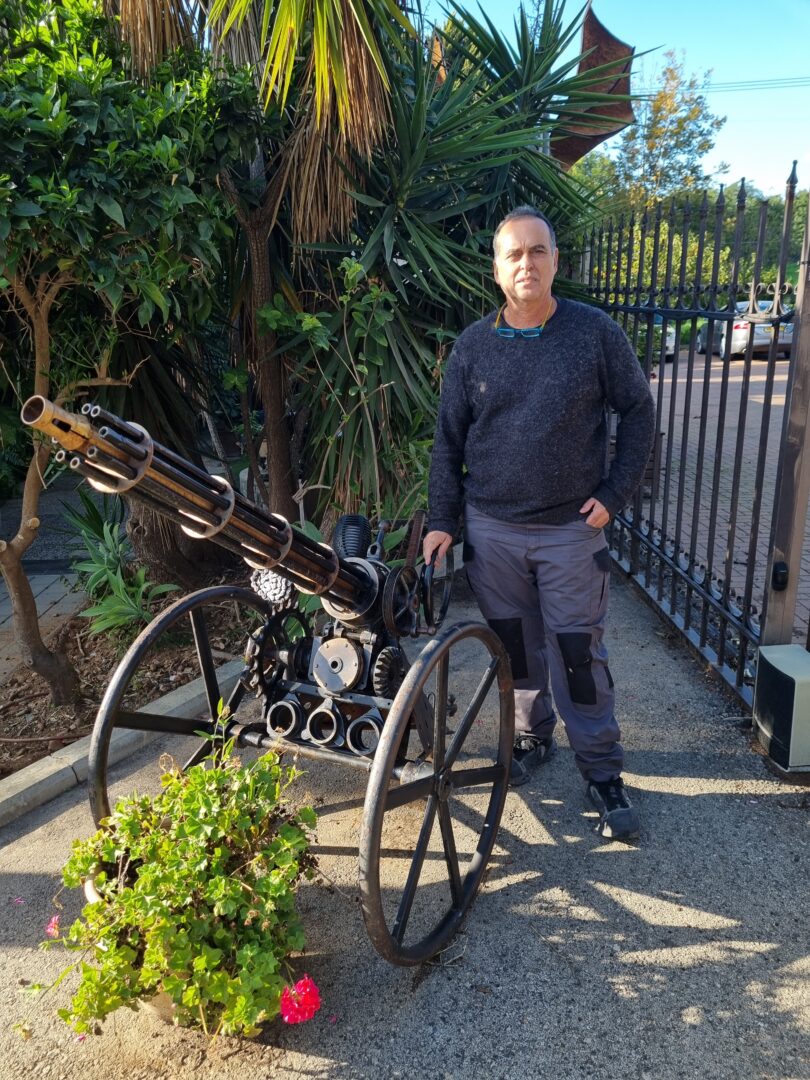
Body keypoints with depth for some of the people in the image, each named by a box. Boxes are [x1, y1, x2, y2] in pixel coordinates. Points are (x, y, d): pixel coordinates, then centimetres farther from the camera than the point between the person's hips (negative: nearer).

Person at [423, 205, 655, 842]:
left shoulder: (595, 332, -3)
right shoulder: (473, 345, 1)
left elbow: (638, 411, 3)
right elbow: (449, 438, 5)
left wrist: (615, 493, -4)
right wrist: (442, 520, 2)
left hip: (572, 529, -2)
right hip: (491, 531, 2)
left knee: (579, 655, 3)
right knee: (516, 646, 14)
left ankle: (602, 771, 20)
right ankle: (532, 737, 37)